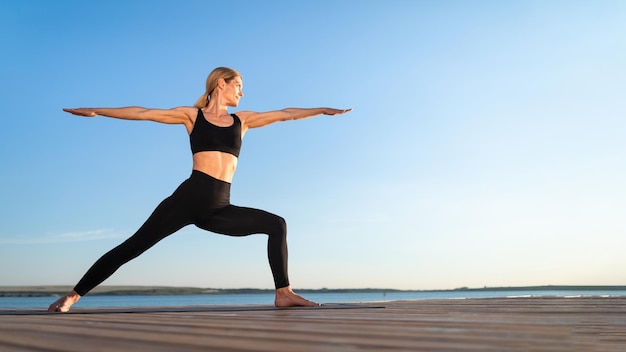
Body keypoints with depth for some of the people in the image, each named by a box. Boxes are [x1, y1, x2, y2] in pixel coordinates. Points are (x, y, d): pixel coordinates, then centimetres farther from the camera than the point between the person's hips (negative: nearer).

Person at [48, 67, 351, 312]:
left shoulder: (242, 120, 17)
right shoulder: (192, 115, 9)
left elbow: (285, 114, 19)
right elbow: (144, 113, 5)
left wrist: (321, 110, 21)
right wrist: (98, 111, 1)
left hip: (220, 209, 4)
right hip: (189, 197, -4)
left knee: (276, 224, -2)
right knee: (134, 246, -6)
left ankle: (284, 293, -1)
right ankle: (74, 295, 6)